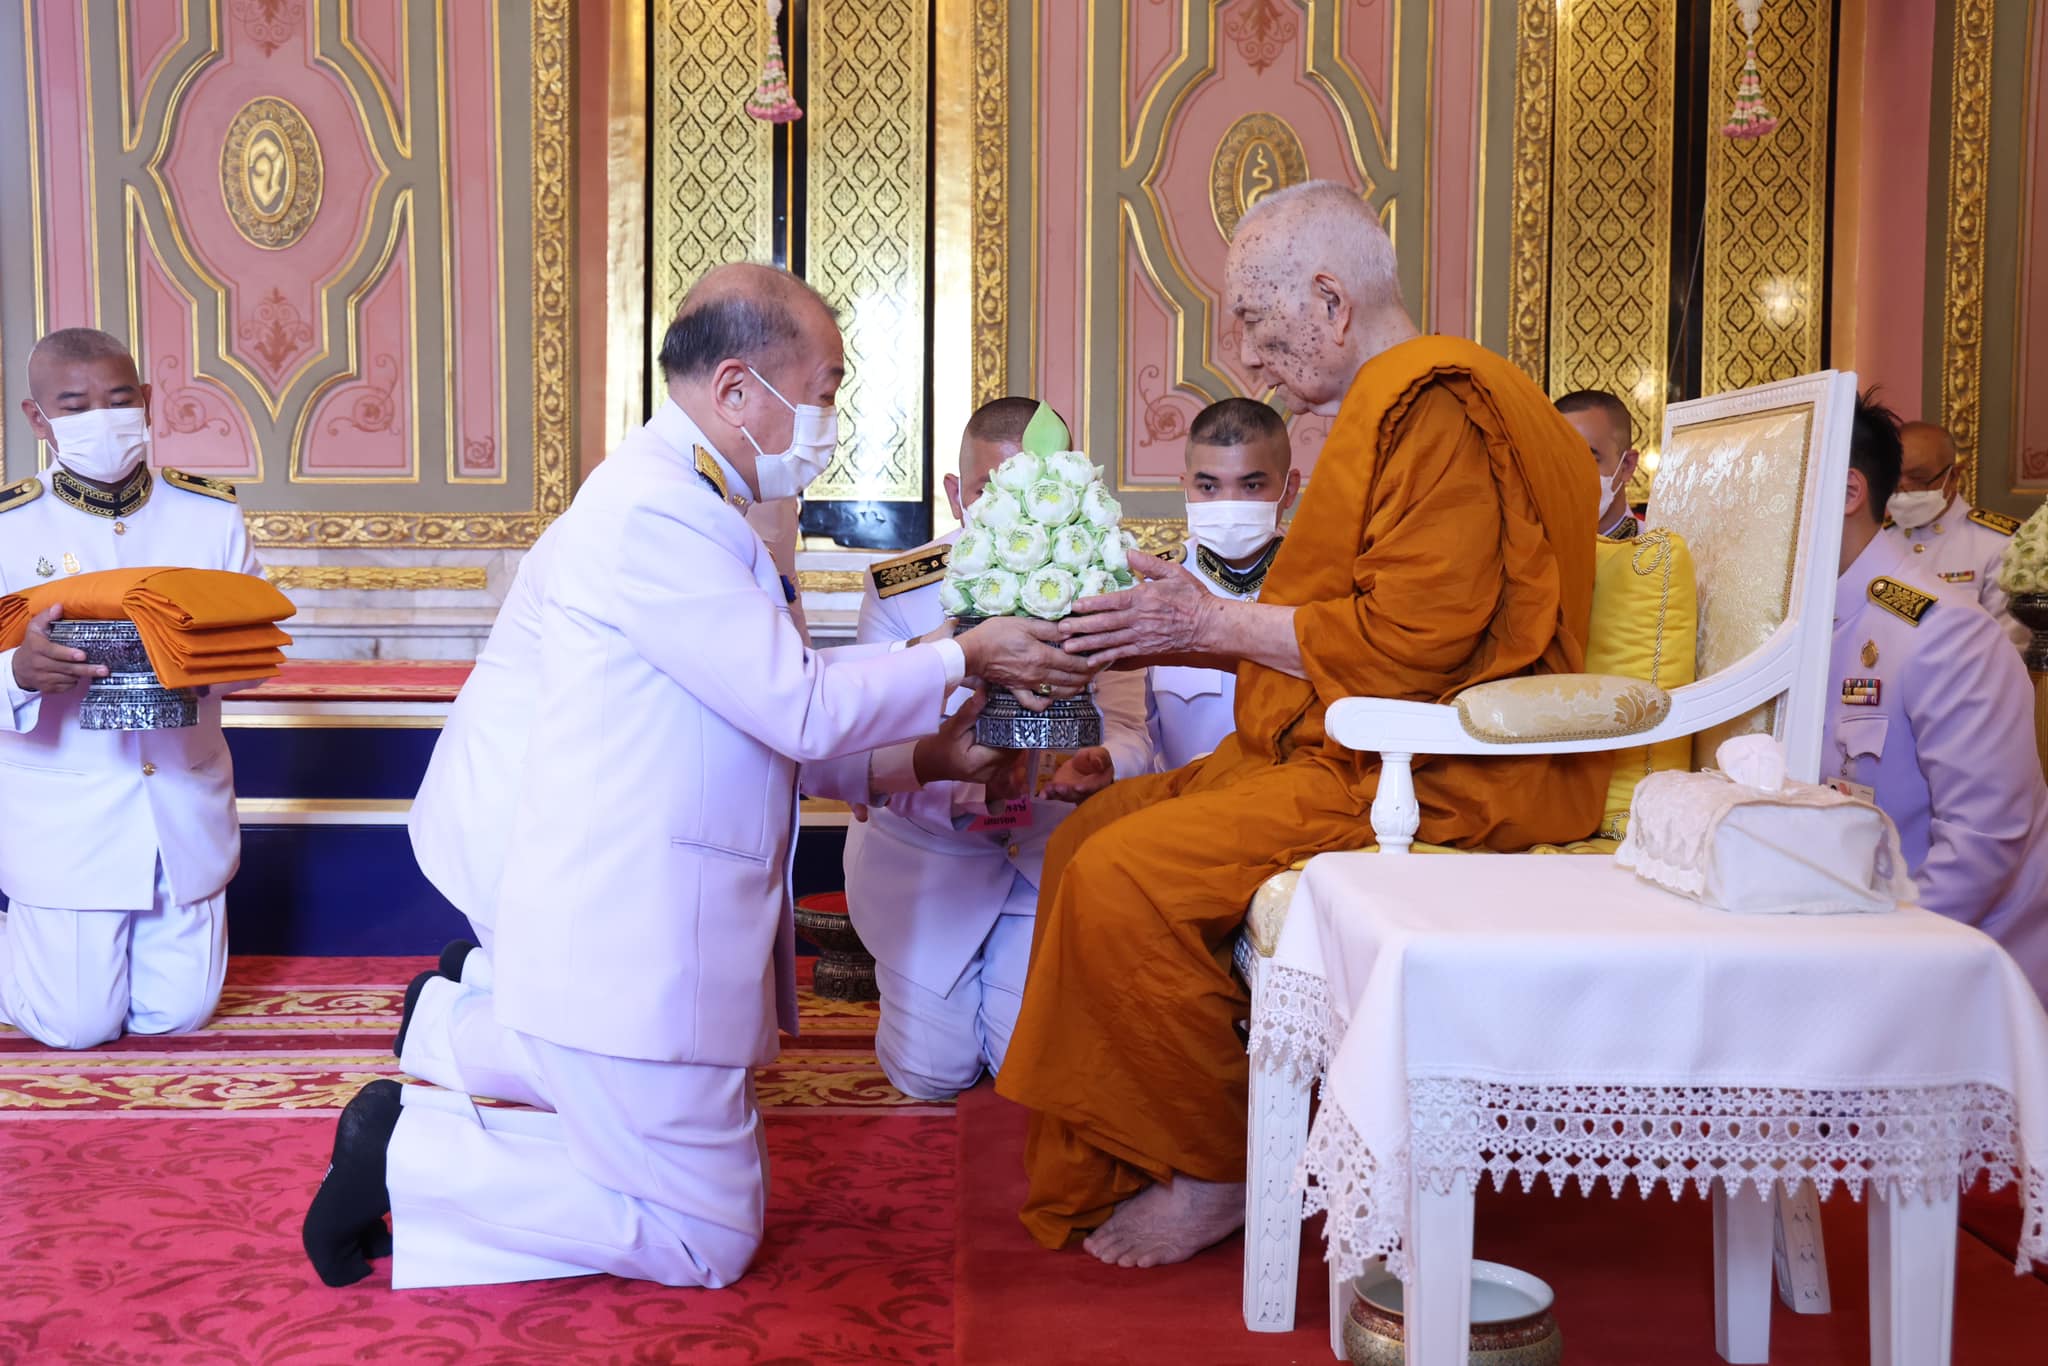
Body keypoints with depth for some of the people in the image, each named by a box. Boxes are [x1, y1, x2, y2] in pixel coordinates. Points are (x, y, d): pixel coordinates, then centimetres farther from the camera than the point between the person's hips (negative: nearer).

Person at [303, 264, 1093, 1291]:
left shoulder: (688, 501, 14)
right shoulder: (652, 512, -20)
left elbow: (769, 721, 16)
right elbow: (801, 708, -19)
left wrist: (931, 753, 10)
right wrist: (963, 659, -7)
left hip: (643, 928, 11)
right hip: (628, 946, -10)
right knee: (708, 1243, 0)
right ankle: (404, 1158, 4)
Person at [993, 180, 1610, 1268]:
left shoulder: (1438, 403, -13)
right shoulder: (1391, 406, 20)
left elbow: (1411, 643, -22)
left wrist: (1216, 625, -12)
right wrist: (1181, 626, 12)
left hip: (1432, 777, -11)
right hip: (1348, 753, 11)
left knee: (1125, 880, -22)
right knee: (1087, 836, 4)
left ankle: (1212, 1176, -3)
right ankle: (1096, 1180, 8)